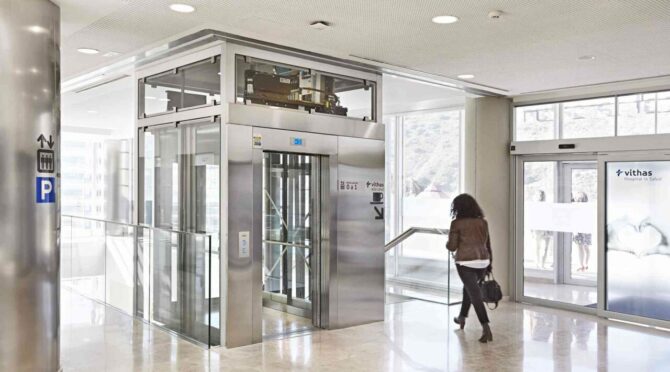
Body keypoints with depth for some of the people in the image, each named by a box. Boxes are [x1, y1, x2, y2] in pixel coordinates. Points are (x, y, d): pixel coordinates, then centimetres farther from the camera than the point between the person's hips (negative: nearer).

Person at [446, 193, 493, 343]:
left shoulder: (457, 223, -8)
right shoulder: (483, 222, 6)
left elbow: (452, 247, -6)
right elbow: (488, 244, 11)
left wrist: (448, 243, 16)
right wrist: (490, 263, 18)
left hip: (466, 262, -6)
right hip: (483, 262, 6)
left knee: (475, 294, -5)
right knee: (469, 288, 26)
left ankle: (486, 329, -14)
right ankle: (462, 318, 41)